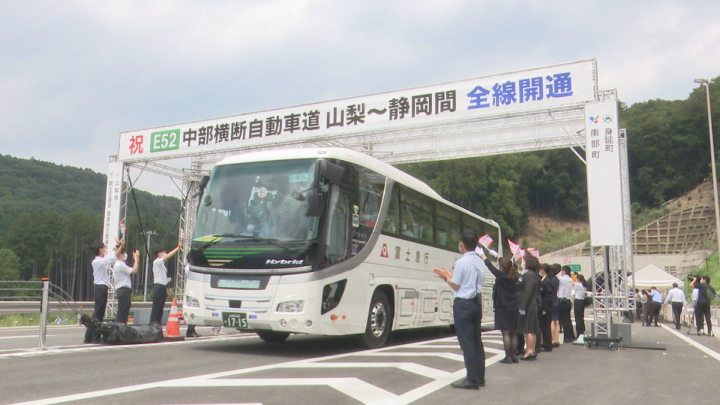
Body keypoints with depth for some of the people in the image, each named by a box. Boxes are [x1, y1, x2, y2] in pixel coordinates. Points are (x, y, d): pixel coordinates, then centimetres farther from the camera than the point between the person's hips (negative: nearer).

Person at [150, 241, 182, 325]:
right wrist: (178, 248, -23)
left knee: (161, 308, 10)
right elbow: (168, 256, -22)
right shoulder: (157, 262, -6)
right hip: (158, 287, -9)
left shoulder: (162, 264, 22)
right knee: (155, 308, -9)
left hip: (162, 287, 9)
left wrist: (166, 290, 19)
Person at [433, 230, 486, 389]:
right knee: (477, 341, 13)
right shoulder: (480, 262, 9)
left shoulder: (461, 262, -15)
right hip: (476, 303, 8)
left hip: (463, 304, -8)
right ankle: (480, 377, 19)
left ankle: (472, 379, 0)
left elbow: (456, 286, -12)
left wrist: (446, 277, 7)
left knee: (466, 342, -3)